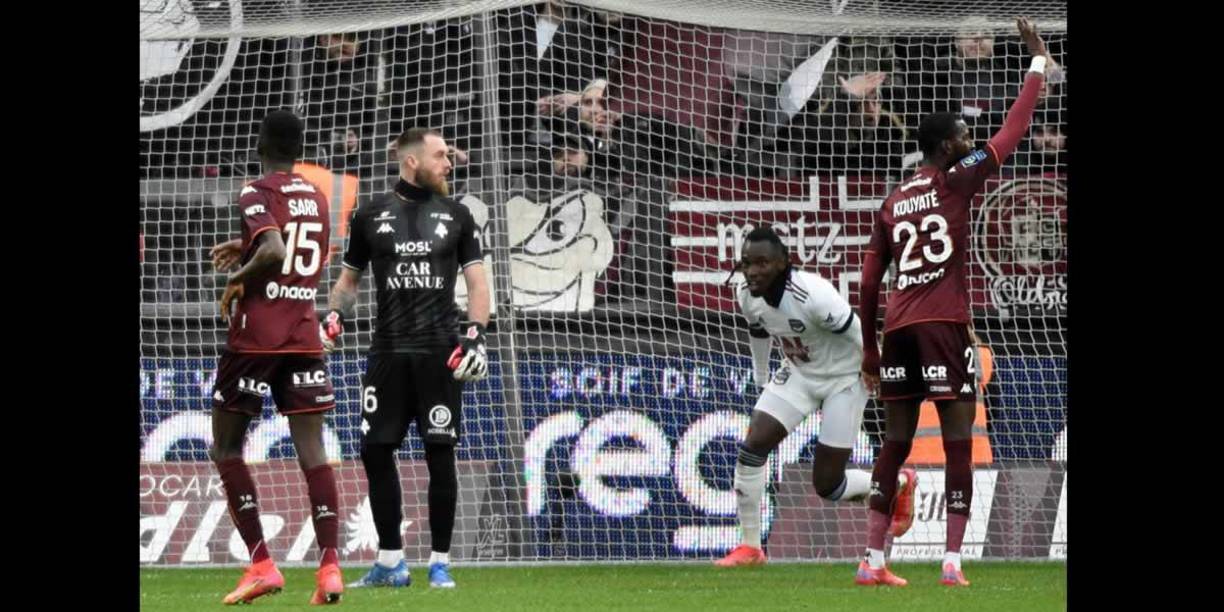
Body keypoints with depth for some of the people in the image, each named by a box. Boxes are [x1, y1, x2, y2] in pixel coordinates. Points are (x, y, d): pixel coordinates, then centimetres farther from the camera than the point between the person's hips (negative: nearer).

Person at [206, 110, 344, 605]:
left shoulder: (258, 193, -9)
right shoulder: (317, 198, 13)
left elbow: (273, 251, -25)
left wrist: (237, 279, -8)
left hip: (255, 336, -5)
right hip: (304, 336, 5)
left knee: (226, 447, 6)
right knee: (311, 449, 0)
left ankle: (261, 564, -3)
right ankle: (329, 565, -12)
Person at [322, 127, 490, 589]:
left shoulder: (456, 215, 8)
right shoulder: (371, 216, 8)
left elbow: (477, 282, 6)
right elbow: (349, 278, 17)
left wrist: (475, 335, -7)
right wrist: (335, 316, -1)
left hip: (439, 354, -1)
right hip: (388, 352, 1)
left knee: (440, 454, -4)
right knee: (376, 451, -1)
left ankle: (440, 562, 3)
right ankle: (390, 562, 10)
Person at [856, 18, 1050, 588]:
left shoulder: (891, 204, 16)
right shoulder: (955, 182, -1)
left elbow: (868, 284, 15)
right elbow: (1014, 130, 1)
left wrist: (870, 349, 22)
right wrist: (1038, 61, 10)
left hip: (898, 327, 6)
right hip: (943, 324, -6)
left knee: (895, 444, 10)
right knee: (958, 444, -3)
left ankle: (872, 560, 7)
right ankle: (952, 562, -11)